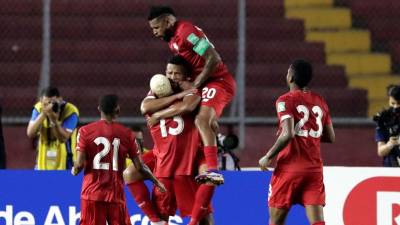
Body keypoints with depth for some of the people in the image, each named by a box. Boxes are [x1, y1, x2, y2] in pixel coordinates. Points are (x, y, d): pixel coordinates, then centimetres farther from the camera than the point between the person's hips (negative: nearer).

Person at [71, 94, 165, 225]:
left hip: (92, 194, -1)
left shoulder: (85, 131, -2)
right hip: (116, 194, 1)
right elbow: (139, 166, 3)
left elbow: (80, 164, -7)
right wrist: (156, 181, 19)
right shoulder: (126, 133, 1)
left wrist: (74, 170, 16)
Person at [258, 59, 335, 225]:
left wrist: (268, 157, -9)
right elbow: (330, 137, 14)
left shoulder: (286, 100, -7)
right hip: (315, 168, 5)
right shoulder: (320, 101, 11)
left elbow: (288, 134, -19)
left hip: (290, 168, -4)